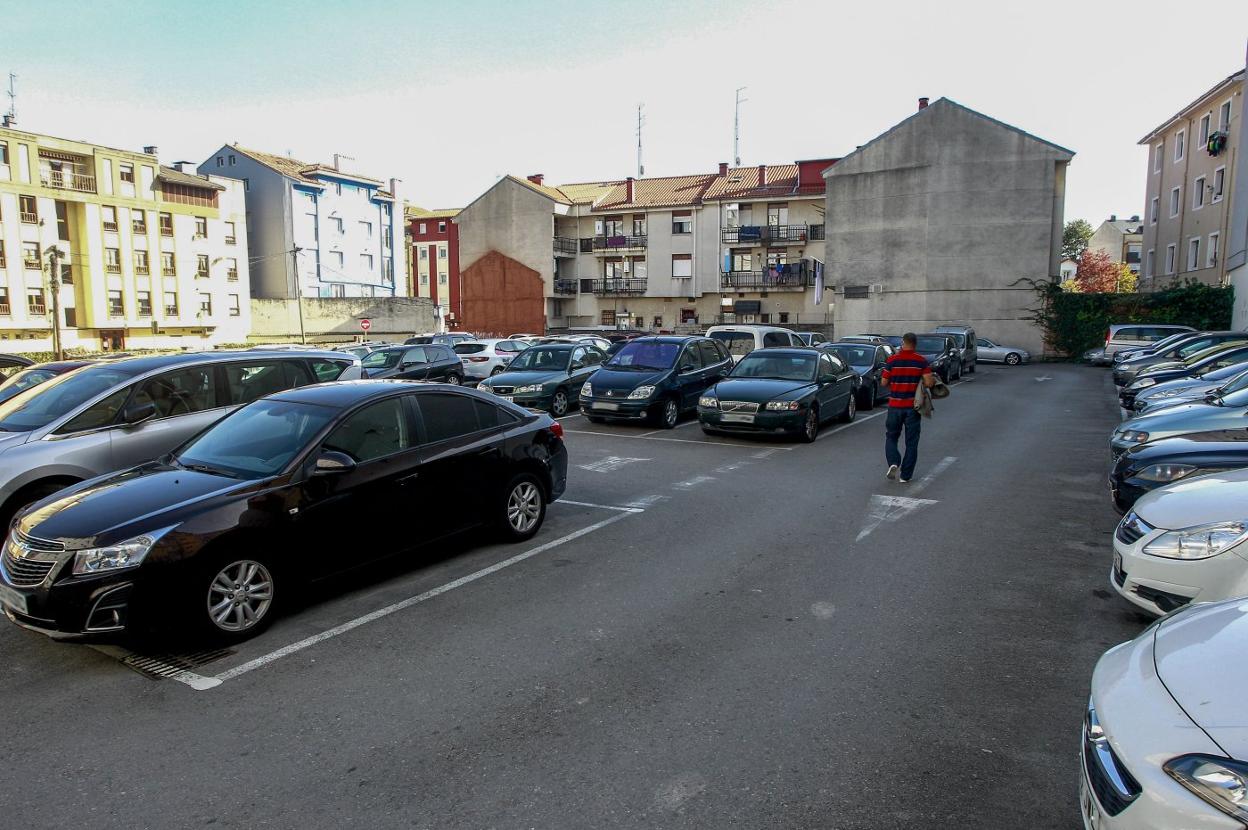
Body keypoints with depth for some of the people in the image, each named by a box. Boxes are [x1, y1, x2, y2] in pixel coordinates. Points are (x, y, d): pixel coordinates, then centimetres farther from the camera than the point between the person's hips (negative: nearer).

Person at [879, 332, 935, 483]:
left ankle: (893, 463, -8)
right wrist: (934, 381, 11)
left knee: (891, 437, 16)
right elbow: (929, 383, -12)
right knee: (911, 442, 9)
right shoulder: (922, 361, -5)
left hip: (895, 405, 0)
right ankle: (905, 475, 9)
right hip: (913, 406, 0)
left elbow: (884, 382, -2)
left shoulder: (892, 360, -6)